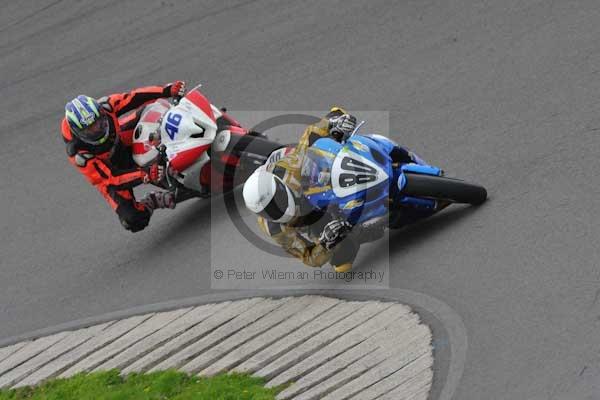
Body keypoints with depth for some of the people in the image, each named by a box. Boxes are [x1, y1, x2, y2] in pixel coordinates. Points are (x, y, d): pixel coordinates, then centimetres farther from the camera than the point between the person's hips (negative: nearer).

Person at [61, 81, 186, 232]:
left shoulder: (103, 107, -30)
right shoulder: (78, 153, -38)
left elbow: (133, 98, -18)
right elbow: (108, 179, -32)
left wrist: (168, 91, -28)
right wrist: (145, 175, -41)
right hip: (109, 174, -4)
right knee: (134, 221, -20)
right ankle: (150, 202, 11)